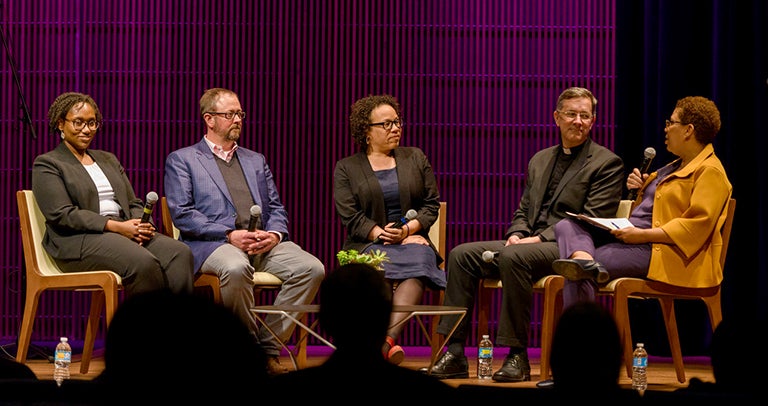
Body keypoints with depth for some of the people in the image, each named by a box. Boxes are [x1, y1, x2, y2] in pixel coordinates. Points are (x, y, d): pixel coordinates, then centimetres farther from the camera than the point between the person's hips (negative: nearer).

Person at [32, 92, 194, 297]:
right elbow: (62, 214, -8)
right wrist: (116, 226, -16)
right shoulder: (47, 164, 5)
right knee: (144, 263, -36)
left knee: (181, 253, -24)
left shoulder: (108, 159, 26)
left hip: (127, 231, 6)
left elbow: (134, 203, 22)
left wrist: (141, 224, -4)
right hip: (80, 241, -6)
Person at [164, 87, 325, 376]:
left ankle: (268, 348, -15)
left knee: (311, 268, -23)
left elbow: (276, 208, 21)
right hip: (213, 244, -5)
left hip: (264, 244, 5)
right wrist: (229, 235, -14)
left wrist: (274, 234, -4)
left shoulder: (256, 161, 27)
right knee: (236, 268, -40)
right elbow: (181, 214, -2)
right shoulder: (181, 160, 11)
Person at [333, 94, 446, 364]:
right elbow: (349, 215, 0)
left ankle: (386, 339, -54)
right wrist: (380, 233, -15)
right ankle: (389, 344, -49)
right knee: (383, 269, -38)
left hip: (412, 239, 1)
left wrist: (409, 229, -8)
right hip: (368, 244, -1)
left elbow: (431, 203, 12)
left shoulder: (416, 158, 19)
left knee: (418, 263, -36)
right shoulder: (347, 168, 12)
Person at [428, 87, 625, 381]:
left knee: (513, 257, -35)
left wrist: (540, 239, -17)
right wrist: (517, 234, 0)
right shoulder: (540, 160, 22)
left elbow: (592, 222, -10)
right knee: (462, 255, -11)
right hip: (527, 244, 7)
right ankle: (454, 355, -15)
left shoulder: (607, 164, 0)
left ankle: (517, 357, -28)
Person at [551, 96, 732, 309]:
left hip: (661, 250, -10)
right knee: (567, 226, -17)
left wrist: (643, 234, -23)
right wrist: (639, 186, 16)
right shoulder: (678, 166, 25)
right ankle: (584, 260, -45)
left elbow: (696, 225, -20)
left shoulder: (710, 172, -8)